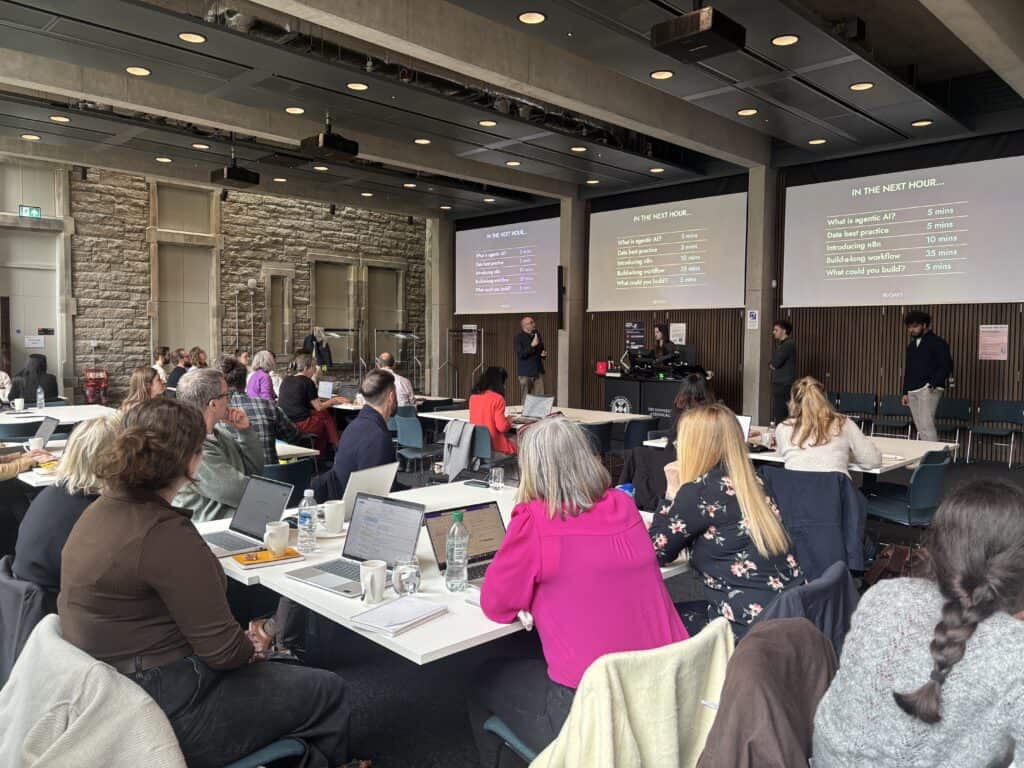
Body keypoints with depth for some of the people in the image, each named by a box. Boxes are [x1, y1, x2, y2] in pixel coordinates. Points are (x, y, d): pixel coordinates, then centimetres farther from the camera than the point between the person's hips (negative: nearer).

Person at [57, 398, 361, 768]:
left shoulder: (102, 510, 0)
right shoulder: (166, 534, -28)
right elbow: (223, 650, -25)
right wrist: (251, 647, 0)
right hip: (167, 713, -9)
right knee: (329, 693, 4)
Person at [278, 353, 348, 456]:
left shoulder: (286, 381, 13)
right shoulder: (307, 382, -8)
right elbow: (319, 407, -4)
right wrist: (333, 401, 10)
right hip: (300, 425, -8)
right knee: (326, 415, 8)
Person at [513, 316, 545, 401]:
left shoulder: (537, 335, 12)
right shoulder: (518, 338, -5)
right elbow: (521, 354, -17)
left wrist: (543, 354, 3)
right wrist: (532, 345, -23)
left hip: (538, 371, 5)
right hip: (526, 373, -5)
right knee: (526, 399, 1)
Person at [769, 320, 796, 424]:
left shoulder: (789, 344, -11)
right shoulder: (781, 344, 19)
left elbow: (776, 362, -17)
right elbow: (773, 363, 20)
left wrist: (772, 364, 4)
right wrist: (772, 364, -1)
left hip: (785, 385, -10)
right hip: (779, 384, 10)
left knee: (780, 416, -12)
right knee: (776, 415, 10)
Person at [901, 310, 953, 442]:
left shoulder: (937, 342, -2)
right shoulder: (911, 346, 20)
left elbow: (947, 366, -8)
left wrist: (933, 384, -15)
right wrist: (905, 392, 18)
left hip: (928, 390, -7)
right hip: (913, 391, 7)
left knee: (926, 425, -15)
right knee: (919, 428, 4)